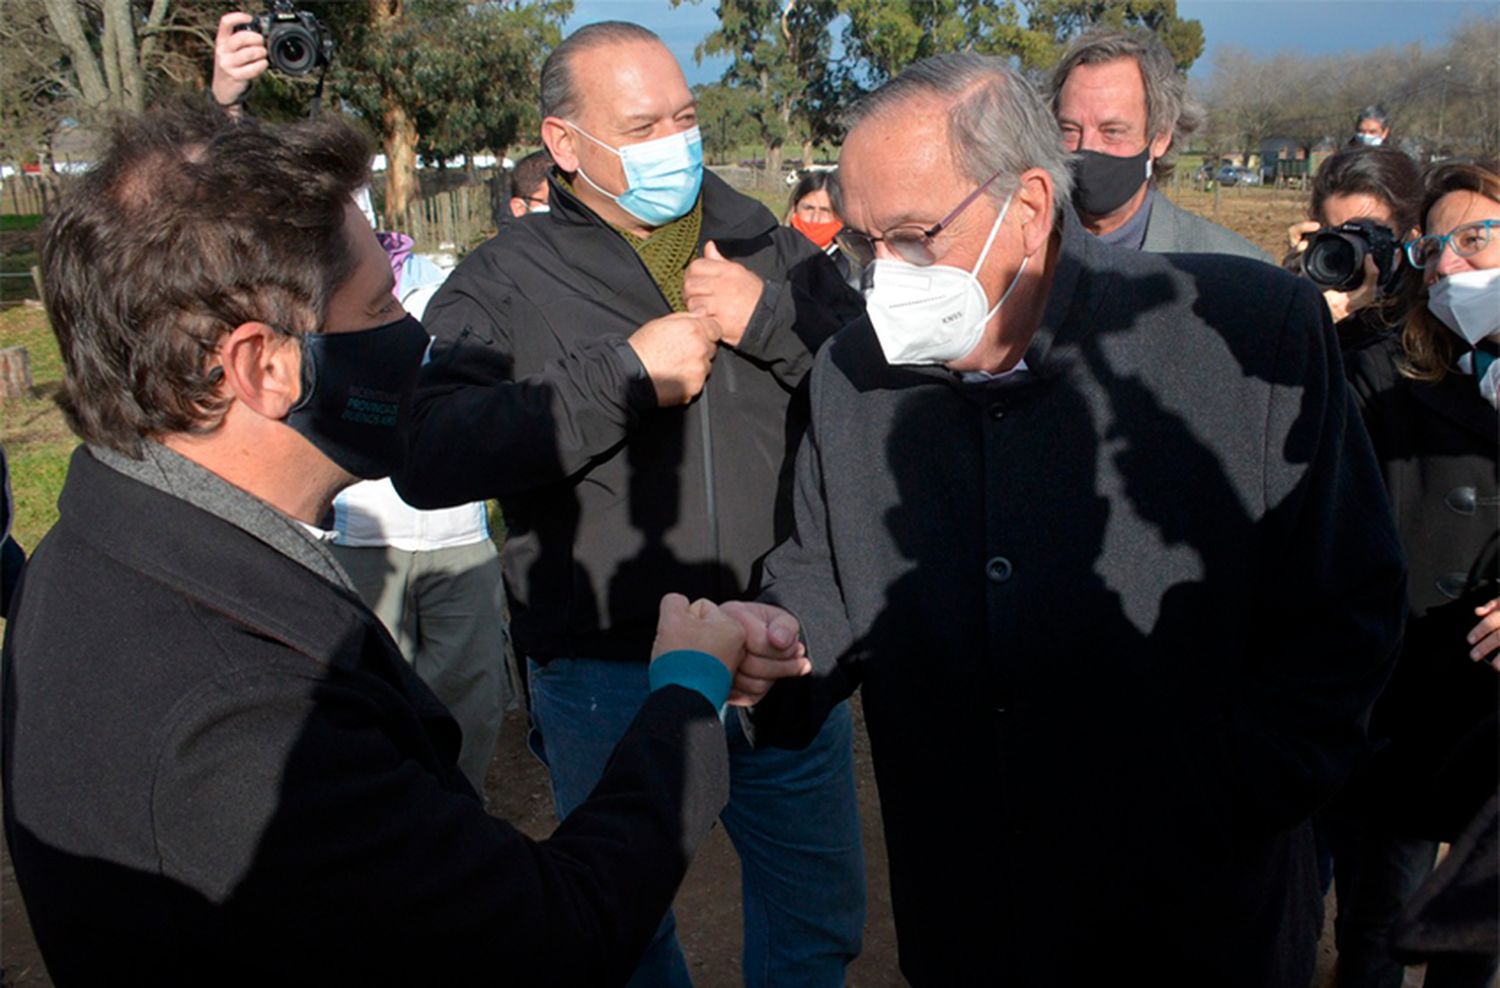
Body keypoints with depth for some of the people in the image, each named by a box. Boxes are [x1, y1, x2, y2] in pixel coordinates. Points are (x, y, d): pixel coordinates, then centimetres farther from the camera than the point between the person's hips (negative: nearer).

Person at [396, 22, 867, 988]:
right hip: (606, 677, -2)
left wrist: (772, 319, -17)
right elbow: (427, 460, -21)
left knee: (822, 910, 22)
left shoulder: (770, 248, 4)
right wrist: (624, 373, -23)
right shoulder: (504, 283, -6)